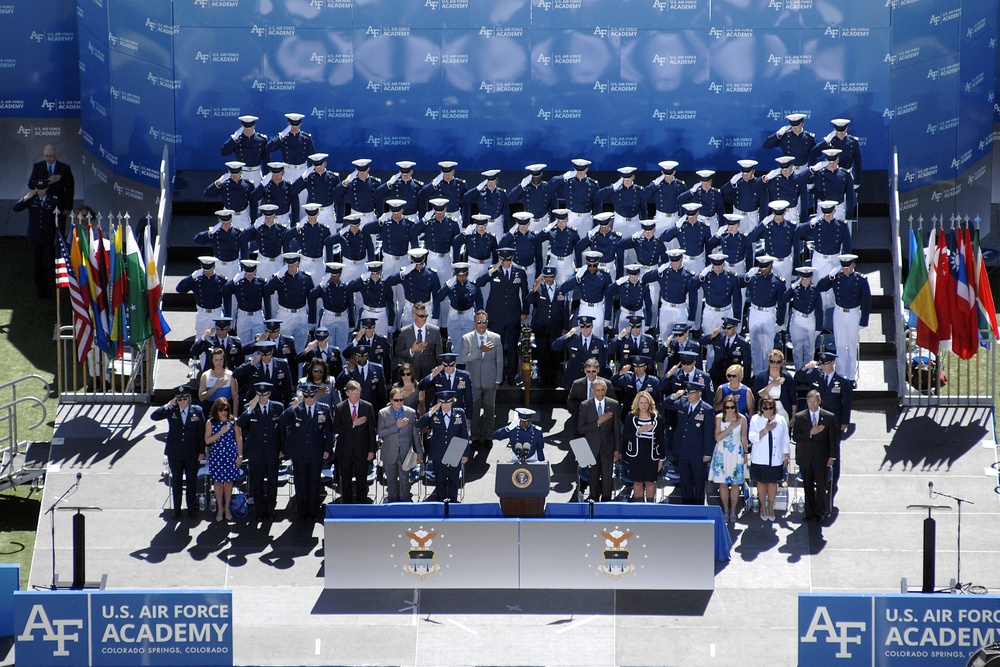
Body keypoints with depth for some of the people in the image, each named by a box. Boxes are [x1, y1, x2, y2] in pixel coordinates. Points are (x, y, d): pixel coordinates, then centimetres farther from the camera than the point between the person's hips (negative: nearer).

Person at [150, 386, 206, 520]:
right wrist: (167, 405, -24)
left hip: (192, 454, 0)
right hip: (175, 453, 0)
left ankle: (191, 507, 27)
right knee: (176, 481, 12)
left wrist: (202, 451, -2)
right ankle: (176, 508, 25)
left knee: (192, 481, 12)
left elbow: (202, 432, -2)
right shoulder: (171, 410, -6)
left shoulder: (197, 411, -7)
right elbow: (154, 416, -16)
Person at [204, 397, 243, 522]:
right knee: (218, 481, 5)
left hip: (231, 455, 0)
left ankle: (227, 508, 20)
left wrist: (240, 456, 1)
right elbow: (207, 440, -8)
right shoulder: (210, 422, -2)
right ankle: (220, 508, 17)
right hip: (216, 455, 0)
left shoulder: (233, 421, -1)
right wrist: (221, 432, -17)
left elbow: (239, 439, 3)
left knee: (229, 481, 7)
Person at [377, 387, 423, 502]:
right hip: (390, 454, 0)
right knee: (391, 480, 9)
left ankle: (405, 501, 14)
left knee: (405, 479, 5)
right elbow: (380, 433, -9)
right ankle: (392, 500, 20)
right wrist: (396, 426, -18)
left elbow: (416, 433, 6)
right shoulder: (383, 413, -2)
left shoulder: (411, 412, 1)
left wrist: (420, 451, 6)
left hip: (405, 453, 0)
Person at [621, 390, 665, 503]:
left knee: (650, 482, 2)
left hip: (651, 456, 0)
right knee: (637, 483, 4)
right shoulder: (631, 417, 1)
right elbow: (625, 437, -2)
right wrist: (638, 431, -16)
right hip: (636, 456, 1)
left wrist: (661, 458, 2)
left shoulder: (657, 418, 0)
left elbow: (661, 440, 3)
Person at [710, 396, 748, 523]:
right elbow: (717, 437, -10)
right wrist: (731, 427, -17)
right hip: (722, 453, 0)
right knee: (723, 483, 3)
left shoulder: (742, 419, -2)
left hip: (736, 453, 0)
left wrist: (746, 453, 10)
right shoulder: (719, 418, -4)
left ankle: (733, 511, 12)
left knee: (735, 483, 1)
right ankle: (726, 510, 15)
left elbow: (744, 438, 8)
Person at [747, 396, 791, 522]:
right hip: (760, 459, -1)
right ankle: (763, 507, 23)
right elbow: (751, 438, -15)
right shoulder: (755, 420, -5)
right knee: (761, 482, 8)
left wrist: (786, 457, 9)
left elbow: (785, 441, 8)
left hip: (776, 459, 1)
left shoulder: (781, 420, 1)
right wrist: (766, 430, -21)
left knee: (773, 483, 7)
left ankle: (771, 507, 22)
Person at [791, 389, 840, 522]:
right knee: (807, 485, 7)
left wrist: (832, 457, -2)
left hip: (821, 458, -1)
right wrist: (810, 433, -18)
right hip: (805, 457, 1)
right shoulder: (799, 417, 1)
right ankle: (809, 511, 17)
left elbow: (834, 439, 2)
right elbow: (795, 437, -5)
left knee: (821, 485, 3)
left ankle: (820, 511, 15)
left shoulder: (829, 417, 0)